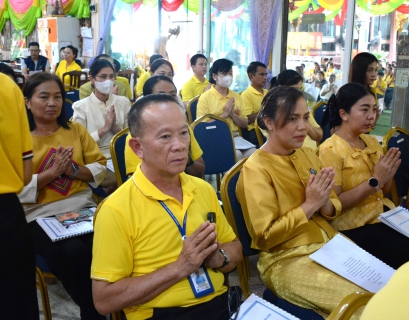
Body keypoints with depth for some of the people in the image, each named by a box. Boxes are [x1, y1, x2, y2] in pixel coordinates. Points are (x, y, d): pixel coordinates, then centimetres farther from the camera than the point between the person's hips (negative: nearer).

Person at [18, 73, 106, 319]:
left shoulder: (76, 130, 13)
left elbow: (101, 168, 9)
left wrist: (75, 170, -9)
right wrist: (51, 172, -14)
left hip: (83, 207, 3)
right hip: (41, 216, -2)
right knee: (73, 251, -31)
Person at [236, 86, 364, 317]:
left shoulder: (308, 154, 7)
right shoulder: (256, 169, -14)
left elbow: (334, 209, 12)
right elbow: (265, 237, -16)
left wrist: (324, 203, -12)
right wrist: (309, 205, -18)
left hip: (330, 245, 7)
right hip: (287, 260, -7)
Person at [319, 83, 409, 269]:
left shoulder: (372, 142, 9)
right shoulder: (331, 149, -13)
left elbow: (384, 191, 15)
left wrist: (388, 175, -6)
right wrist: (374, 180, -20)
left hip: (384, 215, 7)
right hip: (353, 226, -7)